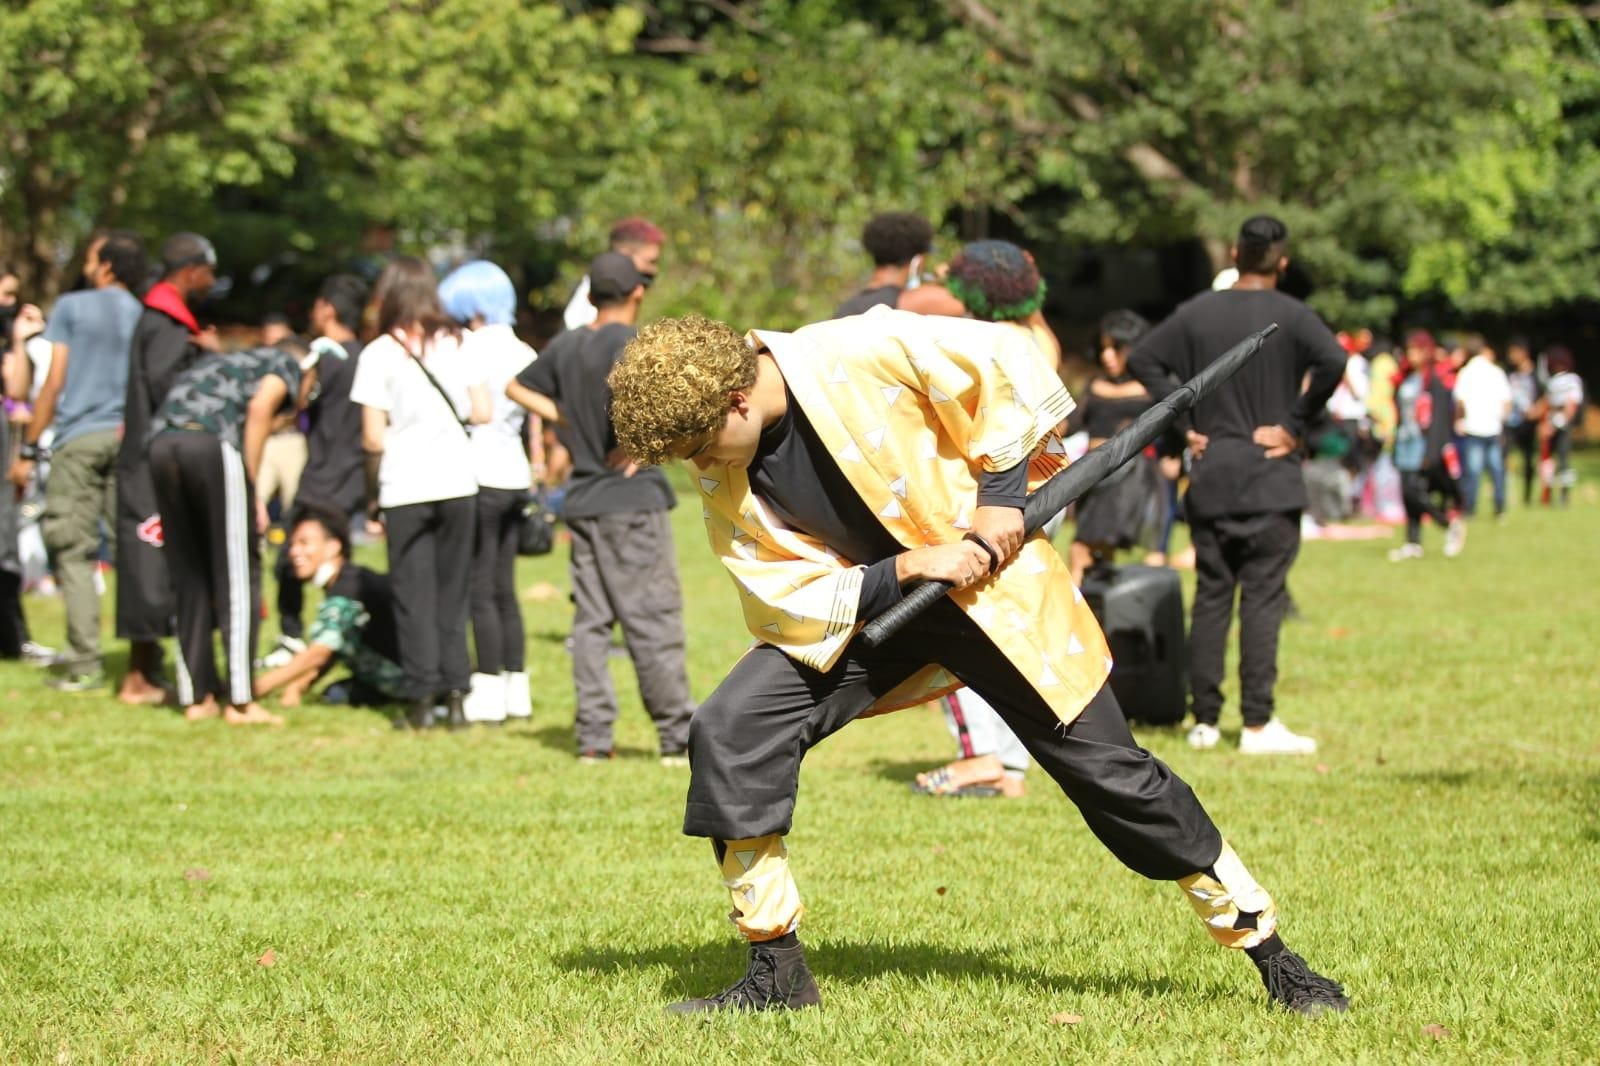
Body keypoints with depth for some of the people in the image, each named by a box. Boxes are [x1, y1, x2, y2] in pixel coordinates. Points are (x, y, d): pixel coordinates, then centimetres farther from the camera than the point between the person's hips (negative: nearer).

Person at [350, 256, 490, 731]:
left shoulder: (379, 354, -5)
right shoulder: (455, 344, 4)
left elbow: (373, 438, -7)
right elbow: (482, 412, 3)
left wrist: (372, 490, 9)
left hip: (405, 490, -3)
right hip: (457, 483, 3)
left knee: (414, 594, 5)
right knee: (453, 591, 11)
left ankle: (422, 697, 2)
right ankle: (455, 693, 6)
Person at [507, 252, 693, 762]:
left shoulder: (565, 346, 9)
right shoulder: (631, 342, -12)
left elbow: (517, 387, 21)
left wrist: (564, 419, 12)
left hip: (582, 502, 6)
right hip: (633, 497, -6)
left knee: (590, 620, 9)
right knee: (654, 619, -2)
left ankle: (593, 736, 7)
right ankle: (678, 735, 1)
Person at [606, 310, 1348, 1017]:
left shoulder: (860, 354, -25)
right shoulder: (722, 479, -9)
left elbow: (1005, 358, -16)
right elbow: (784, 601, -11)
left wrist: (999, 492, -19)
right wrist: (907, 571, -23)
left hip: (991, 579, -4)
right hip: (861, 604, 4)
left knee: (1109, 773, -2)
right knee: (729, 735, -15)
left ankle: (1269, 953, 13)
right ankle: (776, 971, -3)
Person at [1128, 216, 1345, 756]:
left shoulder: (1198, 312, 6)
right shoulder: (1290, 315, -6)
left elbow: (1141, 359, 3)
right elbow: (1333, 361, -22)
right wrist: (1296, 424, -13)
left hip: (1210, 474, 3)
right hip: (1270, 479, -3)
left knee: (1210, 595, 8)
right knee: (1263, 598, -3)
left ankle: (1204, 720, 9)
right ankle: (1258, 723, -7)